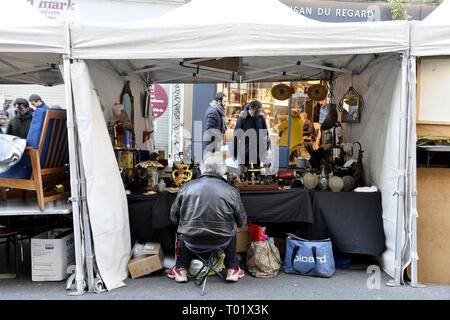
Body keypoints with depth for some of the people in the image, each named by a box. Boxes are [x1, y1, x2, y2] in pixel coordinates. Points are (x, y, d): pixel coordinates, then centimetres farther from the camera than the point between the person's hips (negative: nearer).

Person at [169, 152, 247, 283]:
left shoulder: (186, 187, -2)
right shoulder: (231, 190, -6)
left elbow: (174, 216, 7)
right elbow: (241, 221, 1)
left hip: (191, 240, 1)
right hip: (222, 241, -1)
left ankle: (181, 269, 37)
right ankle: (232, 269, 35)